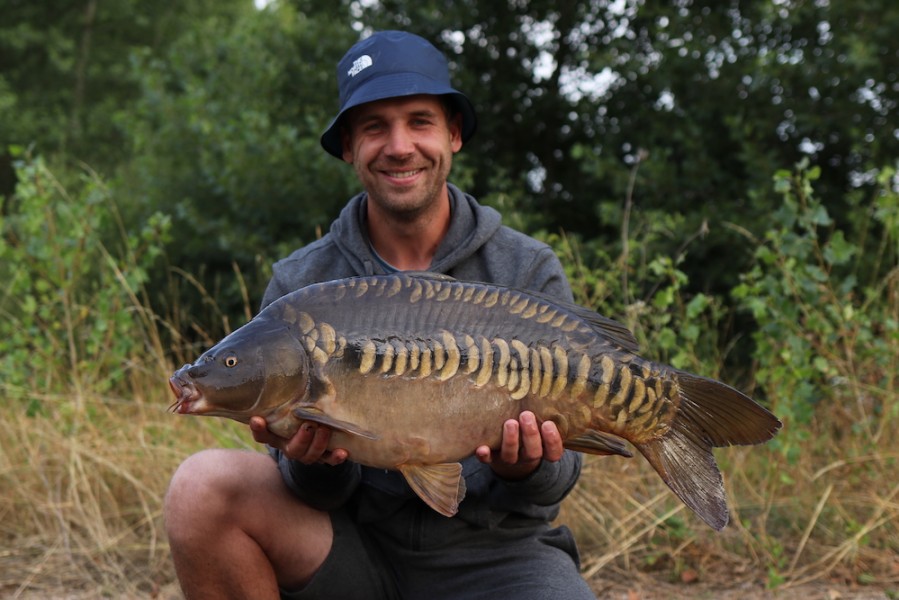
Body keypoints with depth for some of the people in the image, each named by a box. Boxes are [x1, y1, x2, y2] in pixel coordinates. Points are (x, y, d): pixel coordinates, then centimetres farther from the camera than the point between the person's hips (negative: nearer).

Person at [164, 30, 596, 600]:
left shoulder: (530, 273, -3)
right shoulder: (299, 284, -1)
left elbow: (558, 473, -3)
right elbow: (324, 494, -2)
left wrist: (524, 473, -26)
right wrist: (314, 462, -25)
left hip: (495, 550, -2)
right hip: (355, 540, 2)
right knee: (203, 485, -23)